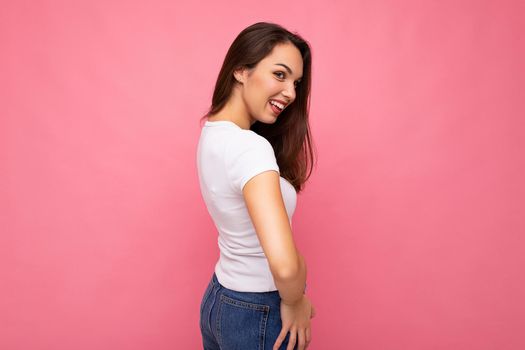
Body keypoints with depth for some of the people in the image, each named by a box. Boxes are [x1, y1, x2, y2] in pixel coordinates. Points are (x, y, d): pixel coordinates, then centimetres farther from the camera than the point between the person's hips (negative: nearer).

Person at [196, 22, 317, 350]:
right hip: (258, 315, -8)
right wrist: (294, 304, -18)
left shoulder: (213, 133, -1)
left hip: (217, 300, 8)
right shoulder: (251, 147, -28)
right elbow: (284, 265, -36)